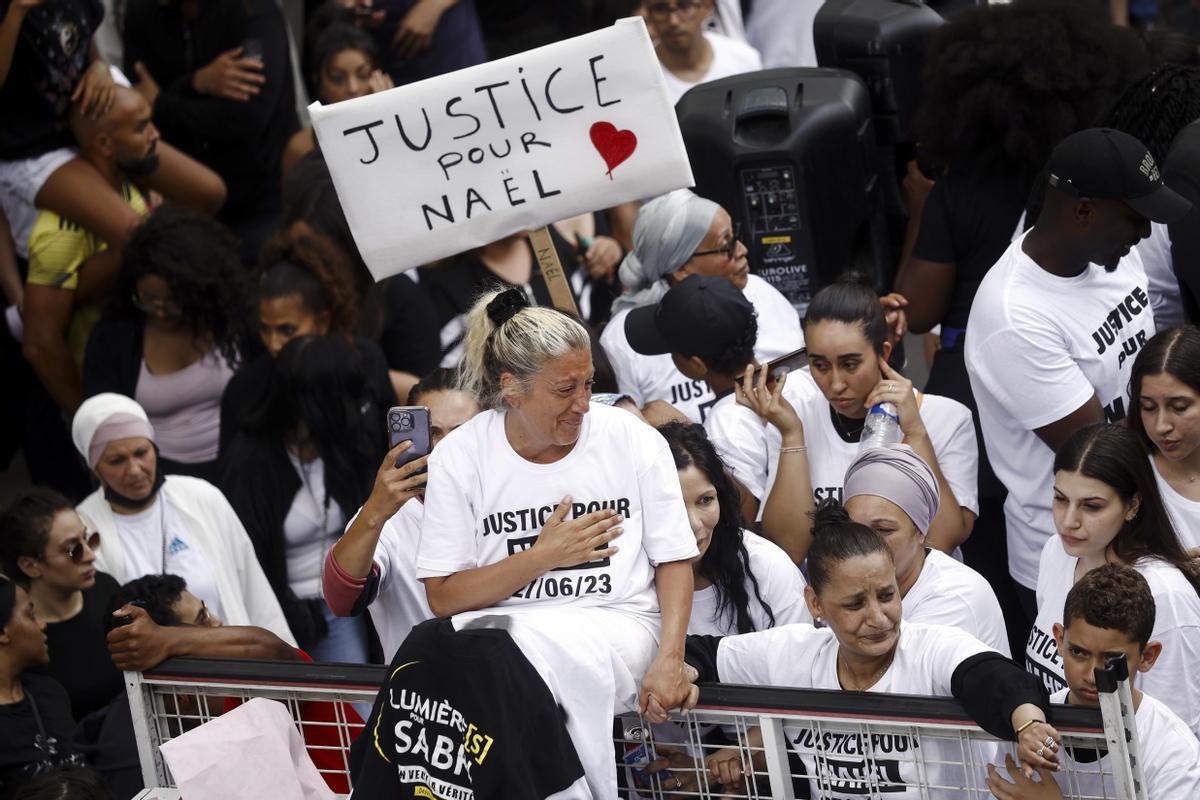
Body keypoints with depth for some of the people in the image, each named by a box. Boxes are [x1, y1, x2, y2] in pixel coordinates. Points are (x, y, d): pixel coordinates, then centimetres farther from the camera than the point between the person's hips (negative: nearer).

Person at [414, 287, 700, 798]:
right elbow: (443, 597, 2)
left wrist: (669, 660, -9)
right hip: (497, 621, 1)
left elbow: (674, 561, 6)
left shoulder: (634, 442, 4)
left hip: (616, 622, -1)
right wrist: (545, 555, -7)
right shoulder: (460, 458, 3)